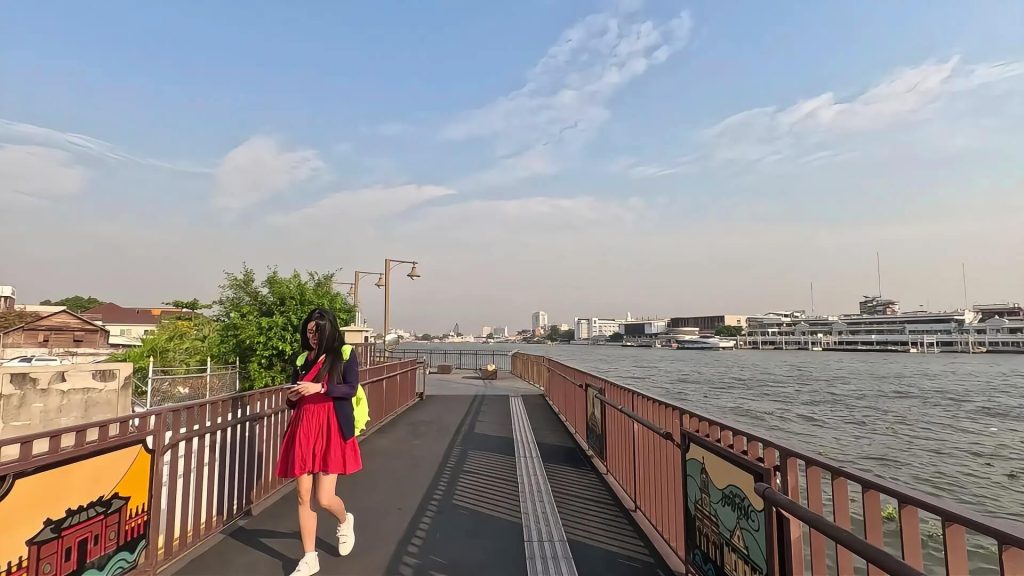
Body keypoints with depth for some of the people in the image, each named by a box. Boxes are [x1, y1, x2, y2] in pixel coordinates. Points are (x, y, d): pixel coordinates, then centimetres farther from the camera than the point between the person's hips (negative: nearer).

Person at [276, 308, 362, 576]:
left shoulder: (345, 355, 0)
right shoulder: (303, 359, 13)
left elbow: (351, 389, -12)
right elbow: (294, 399, 19)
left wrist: (320, 387, -24)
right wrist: (292, 397, -4)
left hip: (331, 430, -5)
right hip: (303, 429, 5)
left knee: (324, 499, -6)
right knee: (303, 497, 6)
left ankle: (345, 521, 30)